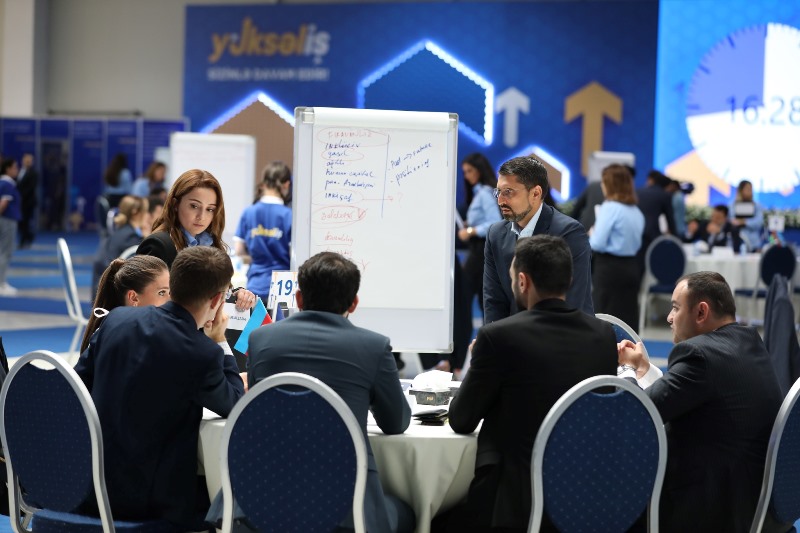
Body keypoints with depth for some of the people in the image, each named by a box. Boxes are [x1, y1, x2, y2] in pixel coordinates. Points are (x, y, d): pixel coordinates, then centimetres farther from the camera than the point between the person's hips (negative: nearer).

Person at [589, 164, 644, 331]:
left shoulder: (610, 208, -13)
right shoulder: (636, 212, 10)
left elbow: (597, 244, -17)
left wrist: (591, 235, 4)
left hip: (609, 268, -7)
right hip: (631, 267, 7)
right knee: (628, 316, 9)